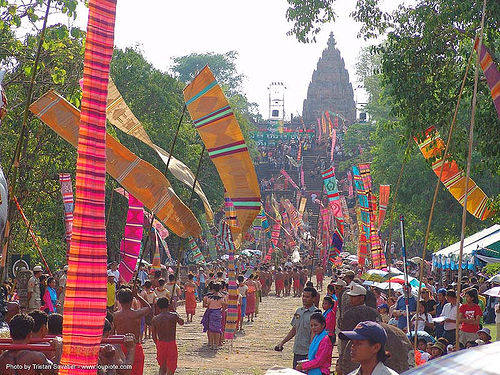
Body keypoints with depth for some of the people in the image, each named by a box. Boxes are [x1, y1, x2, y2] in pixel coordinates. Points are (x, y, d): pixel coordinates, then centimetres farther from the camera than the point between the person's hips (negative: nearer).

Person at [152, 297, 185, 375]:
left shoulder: (155, 319, -3)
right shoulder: (173, 316, -10)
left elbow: (154, 336, 5)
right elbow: (181, 322, 13)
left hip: (160, 345, 3)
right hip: (171, 344, -3)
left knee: (162, 368, 20)